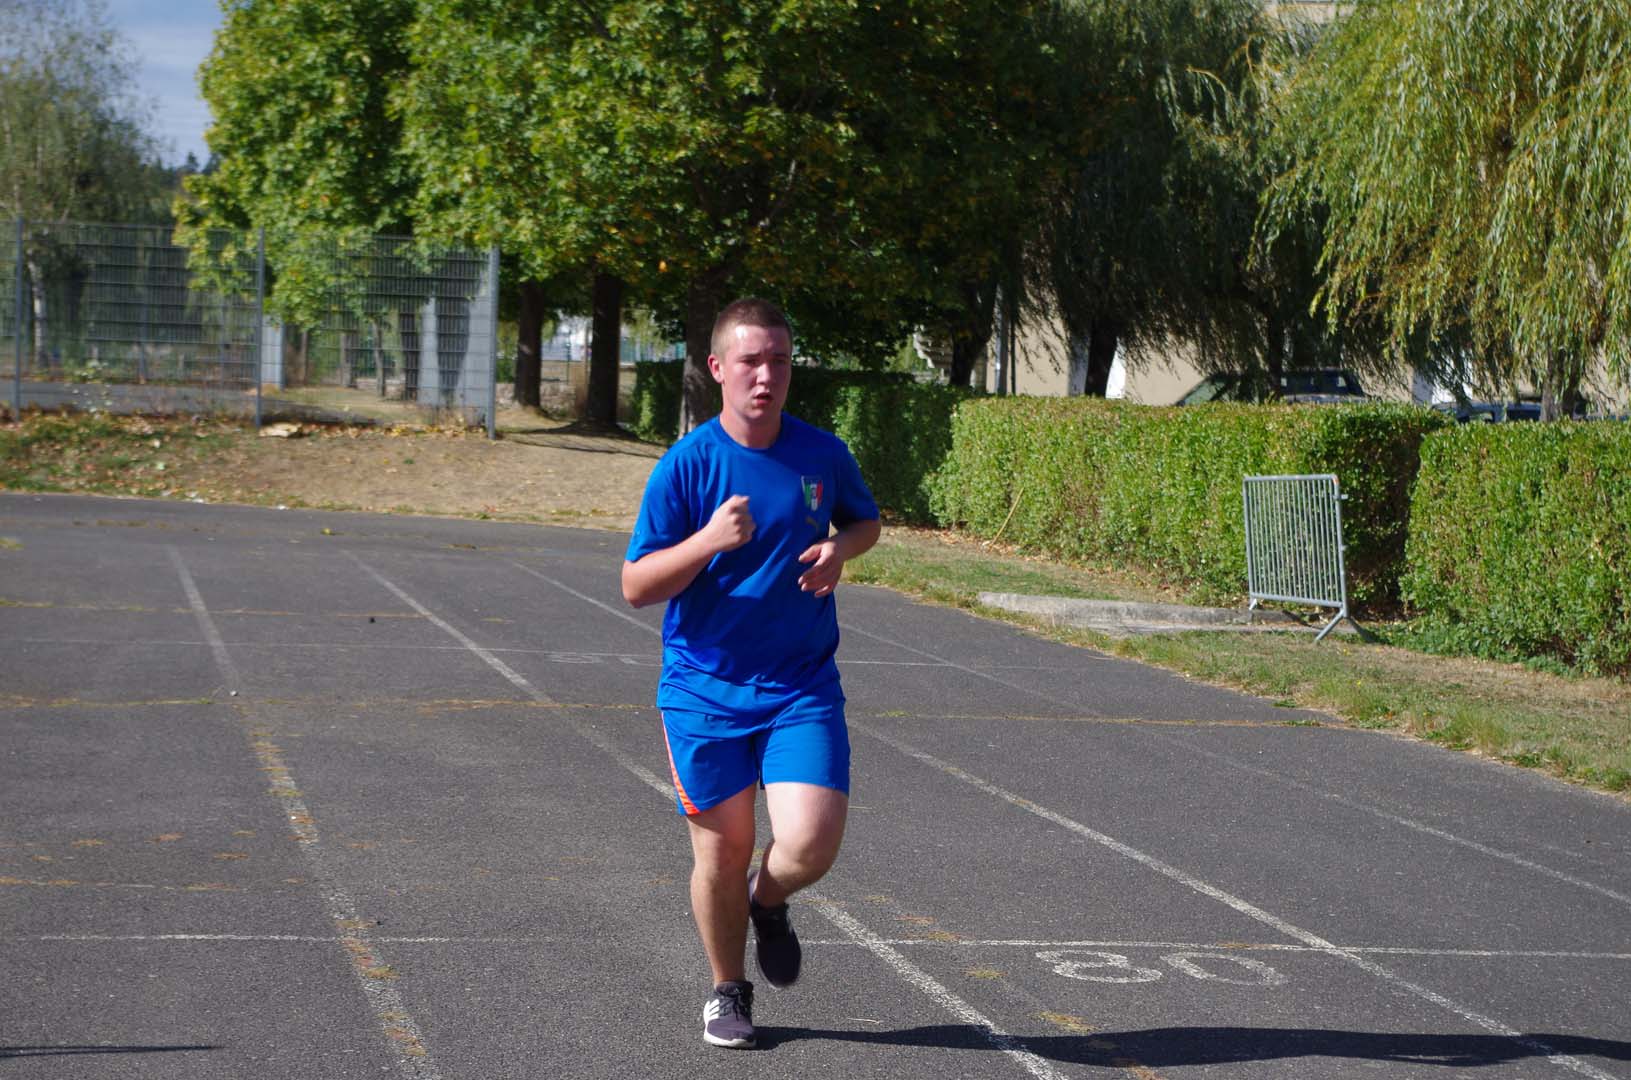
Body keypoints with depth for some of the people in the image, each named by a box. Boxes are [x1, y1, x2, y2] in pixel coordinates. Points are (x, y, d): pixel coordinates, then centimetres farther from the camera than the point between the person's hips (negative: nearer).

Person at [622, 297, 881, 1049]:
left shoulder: (823, 453, -1)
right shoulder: (686, 465, -10)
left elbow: (866, 521, 19)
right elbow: (636, 587, -9)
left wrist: (839, 547, -5)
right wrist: (709, 541, -26)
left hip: (802, 686, 1)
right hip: (705, 689, -1)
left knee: (810, 846, -14)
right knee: (723, 851, 6)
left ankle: (768, 903, 23)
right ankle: (728, 991, 32)